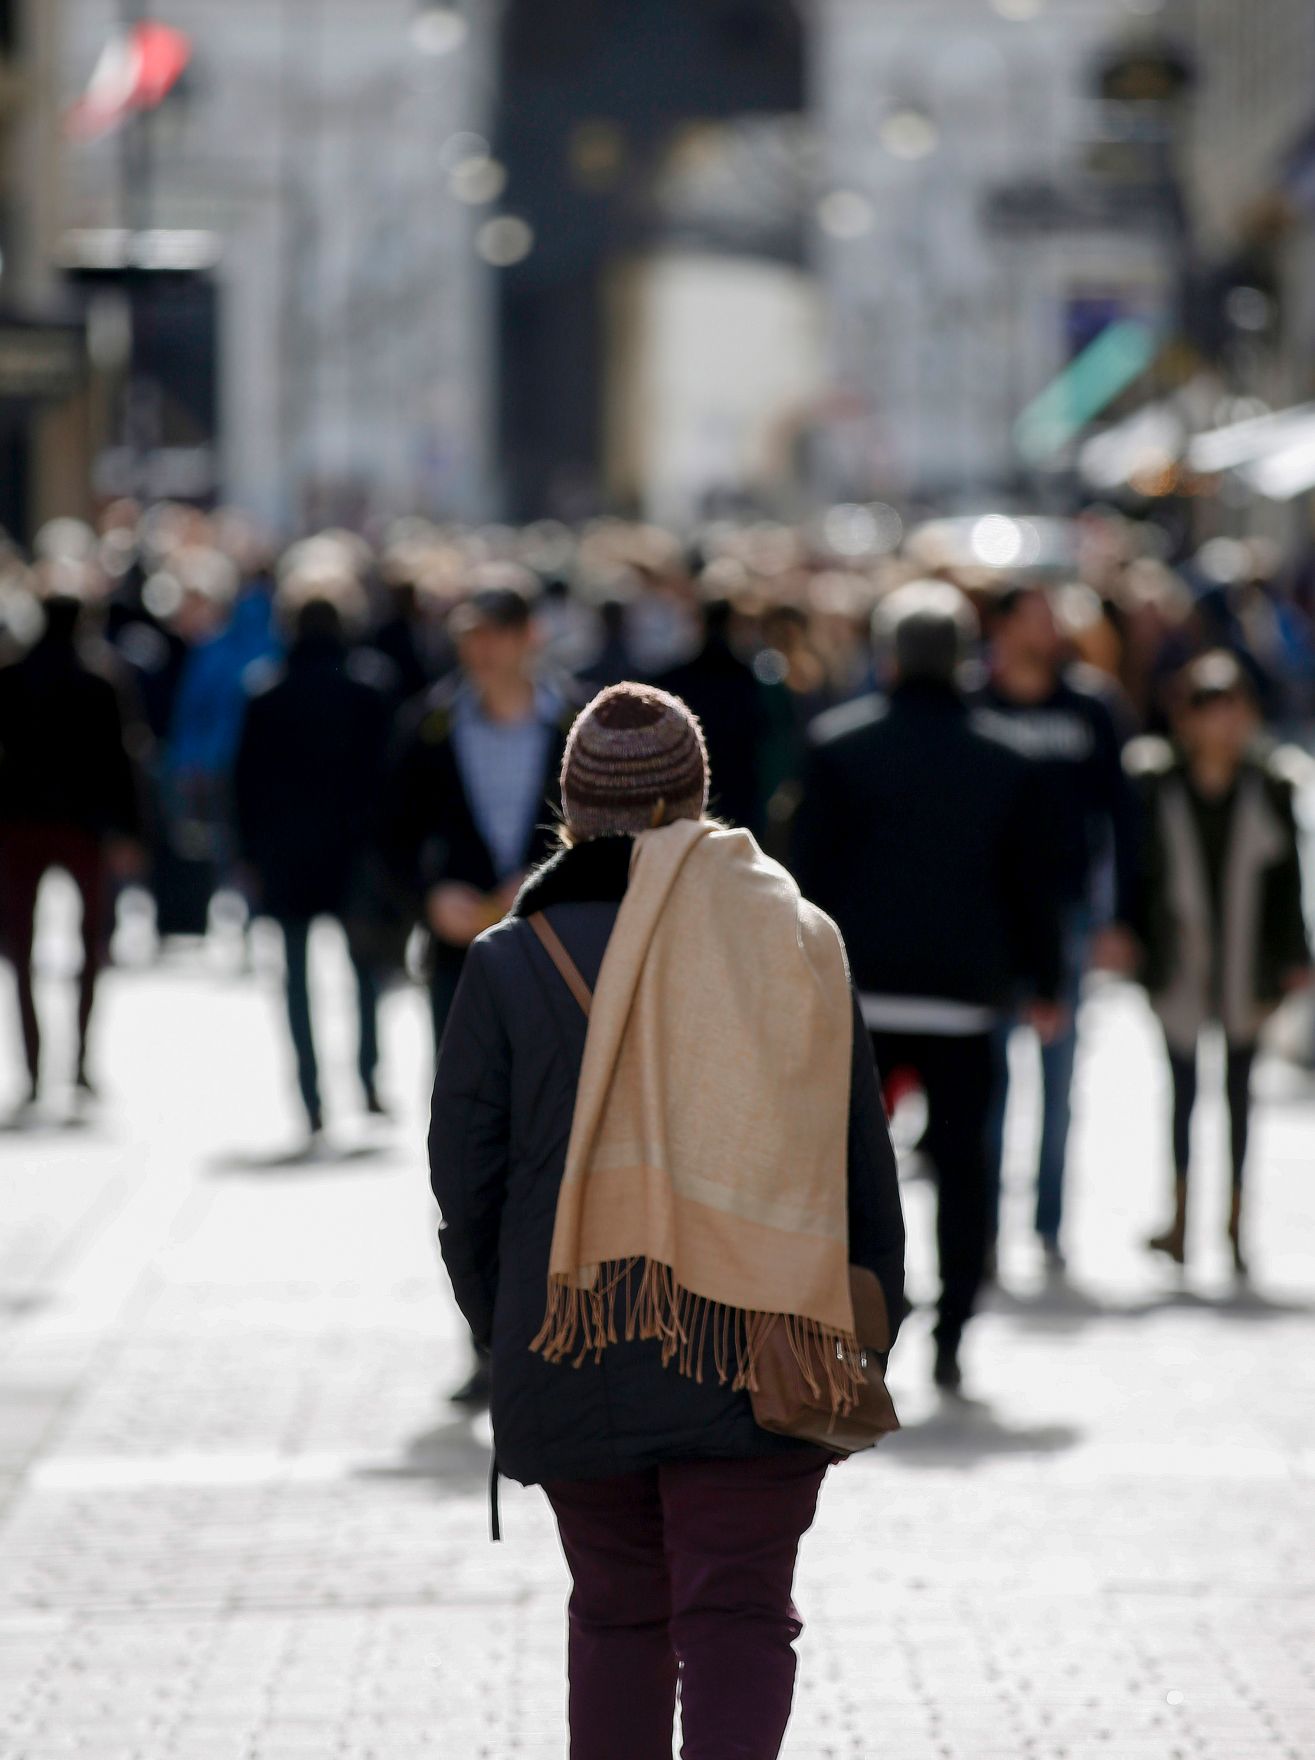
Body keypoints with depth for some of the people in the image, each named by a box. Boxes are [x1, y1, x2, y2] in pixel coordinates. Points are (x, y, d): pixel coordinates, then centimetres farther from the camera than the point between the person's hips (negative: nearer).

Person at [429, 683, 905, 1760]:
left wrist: (508, 1330, 15)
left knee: (617, 1616, 15)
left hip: (578, 1374, 1)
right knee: (739, 1619, 0)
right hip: (757, 1368, -1)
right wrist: (870, 1332, 14)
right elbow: (863, 1165, 5)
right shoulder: (799, 944, 1)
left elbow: (465, 1184, 1)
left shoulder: (510, 963, -2)